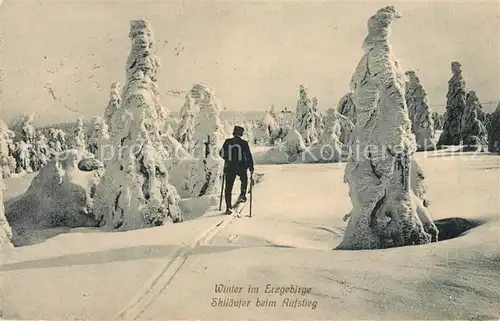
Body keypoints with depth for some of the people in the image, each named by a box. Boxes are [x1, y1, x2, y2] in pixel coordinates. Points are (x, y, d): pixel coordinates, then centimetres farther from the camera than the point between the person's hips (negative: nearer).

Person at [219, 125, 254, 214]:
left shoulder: (227, 142, -1)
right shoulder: (244, 143, -7)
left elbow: (221, 153, 7)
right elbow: (248, 155, -6)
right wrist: (251, 167, 6)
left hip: (229, 167, 1)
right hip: (241, 167, -1)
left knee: (228, 187, 7)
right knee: (244, 181, 30)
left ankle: (228, 207, 4)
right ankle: (242, 195, 14)